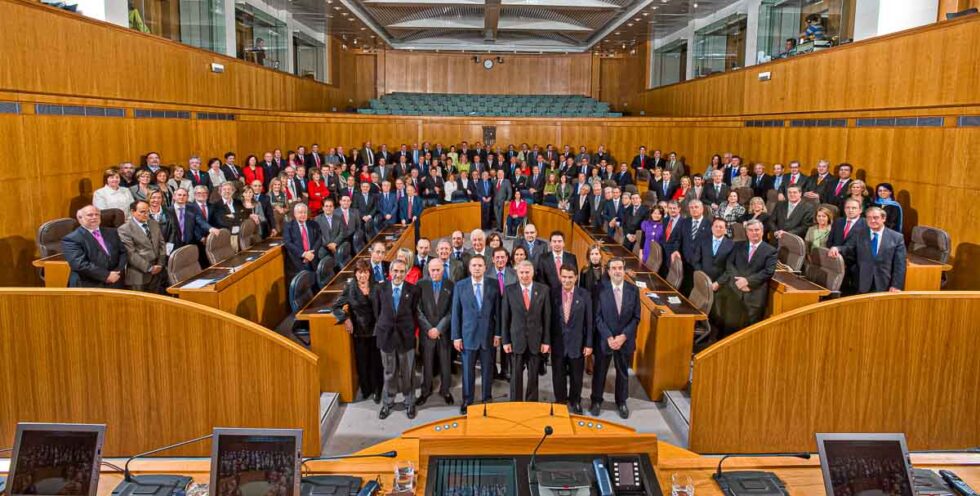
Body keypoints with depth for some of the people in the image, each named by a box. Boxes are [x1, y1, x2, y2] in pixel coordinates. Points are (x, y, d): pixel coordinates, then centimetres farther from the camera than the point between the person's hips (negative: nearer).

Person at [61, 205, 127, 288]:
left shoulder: (111, 232, 16)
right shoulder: (71, 239, -2)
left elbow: (122, 253, 12)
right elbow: (80, 264, -13)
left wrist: (118, 272, -6)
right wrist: (106, 275, -17)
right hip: (88, 287, -4)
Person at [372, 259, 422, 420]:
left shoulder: (413, 290, -5)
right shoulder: (380, 289, -1)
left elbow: (415, 313, 0)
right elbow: (377, 312, 5)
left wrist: (411, 330, -1)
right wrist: (382, 328, 4)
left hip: (406, 336, -1)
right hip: (386, 335, 1)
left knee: (407, 372, 10)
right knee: (389, 372, 12)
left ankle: (409, 403, 26)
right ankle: (387, 403, 27)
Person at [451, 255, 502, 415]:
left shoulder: (493, 286, 0)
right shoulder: (460, 286, -1)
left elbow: (497, 311, 3)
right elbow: (456, 312, 0)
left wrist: (497, 333, -1)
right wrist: (456, 336, -3)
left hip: (488, 335, 1)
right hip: (468, 335, 0)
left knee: (488, 369, 9)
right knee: (468, 370, 7)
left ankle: (487, 399, 24)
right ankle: (467, 400, 21)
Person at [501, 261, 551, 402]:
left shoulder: (543, 290, 0)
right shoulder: (509, 290, -2)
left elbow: (547, 317, 1)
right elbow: (505, 317, 0)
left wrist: (546, 341, -2)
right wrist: (505, 341, -2)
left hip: (536, 340, 1)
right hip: (516, 340, -1)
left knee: (533, 376, 10)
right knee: (516, 376, 7)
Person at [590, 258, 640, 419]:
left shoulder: (633, 290, -4)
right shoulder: (600, 288, -10)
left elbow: (636, 317, -3)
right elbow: (597, 316, -10)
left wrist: (623, 336, -13)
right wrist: (609, 337, -16)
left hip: (625, 339, 2)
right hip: (604, 339, -2)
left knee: (623, 372, 17)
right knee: (599, 371, 13)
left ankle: (621, 402, 36)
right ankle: (596, 400, 32)